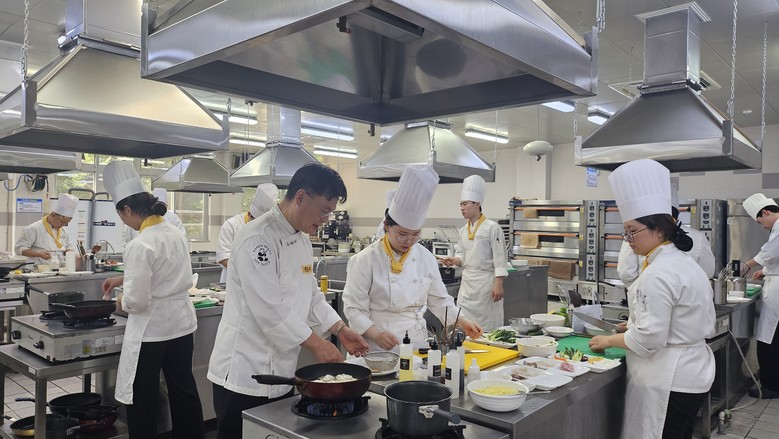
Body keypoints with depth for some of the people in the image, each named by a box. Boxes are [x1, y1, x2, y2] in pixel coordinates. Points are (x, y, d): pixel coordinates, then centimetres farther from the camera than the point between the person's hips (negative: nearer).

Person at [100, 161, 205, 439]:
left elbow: (137, 300, -22)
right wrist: (123, 279, 22)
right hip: (182, 324, 8)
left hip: (151, 330, -7)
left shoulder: (140, 245, -21)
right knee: (183, 388, 19)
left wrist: (121, 303, 0)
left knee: (143, 397, 11)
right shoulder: (175, 233, 3)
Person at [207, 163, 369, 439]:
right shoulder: (258, 239, -22)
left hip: (281, 372, 9)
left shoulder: (302, 240, 8)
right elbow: (270, 310, -25)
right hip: (244, 375, -8)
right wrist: (316, 344, -18)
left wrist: (340, 329, 5)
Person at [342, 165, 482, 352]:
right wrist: (376, 334, -25)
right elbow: (354, 309, -11)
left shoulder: (426, 257, 4)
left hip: (418, 342, 4)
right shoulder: (366, 260, -11)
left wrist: (463, 321, 0)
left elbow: (439, 300, 12)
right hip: (380, 348, -4)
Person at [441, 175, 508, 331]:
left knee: (488, 327, 0)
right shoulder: (464, 230, 11)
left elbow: (500, 259, -12)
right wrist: (454, 260, -4)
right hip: (467, 281, 7)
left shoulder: (492, 228, -10)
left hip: (486, 281, -6)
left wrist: (498, 285, -17)